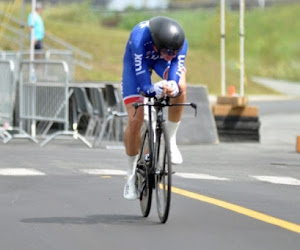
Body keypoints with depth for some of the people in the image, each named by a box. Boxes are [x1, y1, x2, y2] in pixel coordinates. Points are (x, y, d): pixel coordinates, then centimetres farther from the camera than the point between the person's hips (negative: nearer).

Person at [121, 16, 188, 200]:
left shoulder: (181, 43, -33)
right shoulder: (140, 38, -42)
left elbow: (175, 74, -35)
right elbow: (142, 78, -42)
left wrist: (173, 87, -58)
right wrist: (154, 90, -62)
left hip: (161, 63, 2)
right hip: (137, 62, -2)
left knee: (180, 87, -33)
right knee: (135, 121, -11)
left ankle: (171, 140, -13)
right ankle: (132, 174, 9)